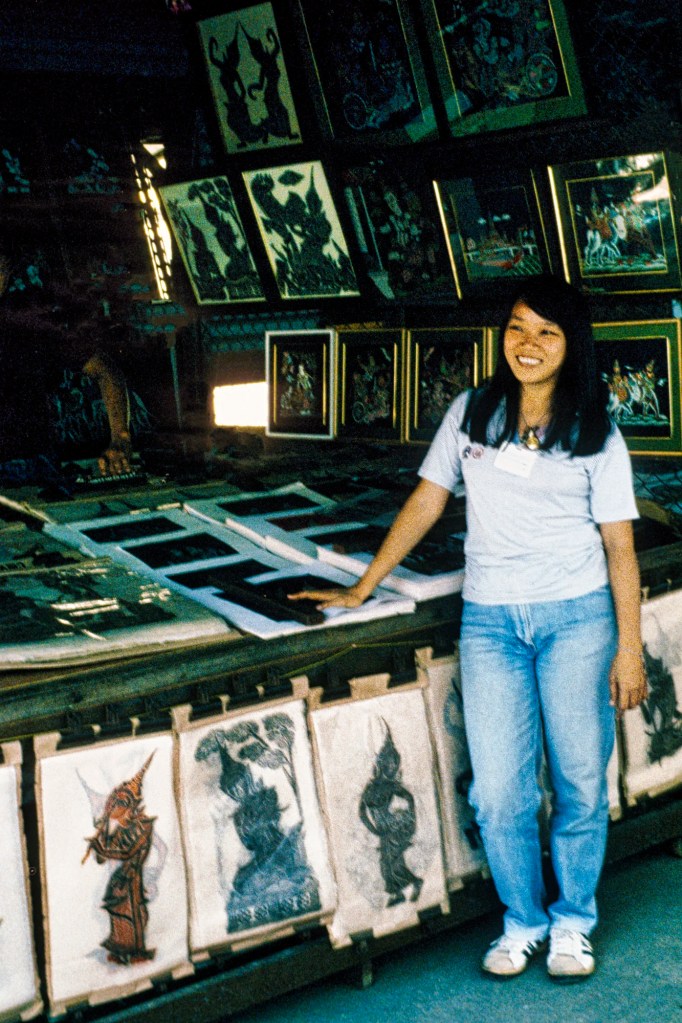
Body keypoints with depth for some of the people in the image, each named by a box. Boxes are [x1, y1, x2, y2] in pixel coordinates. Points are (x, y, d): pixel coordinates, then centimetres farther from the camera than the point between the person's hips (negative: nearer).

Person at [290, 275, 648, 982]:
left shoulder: (596, 433, 1)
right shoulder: (472, 412, 7)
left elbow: (619, 545, 1)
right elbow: (426, 501, 10)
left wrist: (630, 647, -4)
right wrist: (362, 588, 8)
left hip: (577, 615, -1)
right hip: (490, 618, 1)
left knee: (580, 780, 4)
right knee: (499, 791, -2)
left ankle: (573, 920, 26)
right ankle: (523, 918, 21)